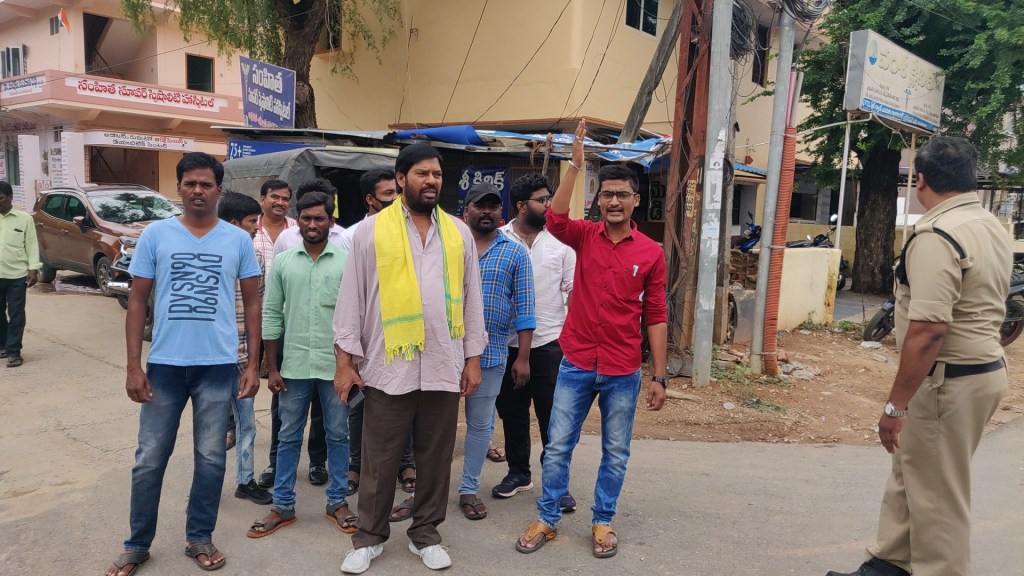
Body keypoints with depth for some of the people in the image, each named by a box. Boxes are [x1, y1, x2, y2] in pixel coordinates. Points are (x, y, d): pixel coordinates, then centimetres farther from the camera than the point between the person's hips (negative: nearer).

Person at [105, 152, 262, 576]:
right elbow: (137, 301, 3)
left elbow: (252, 302, 5)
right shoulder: (155, 235, 2)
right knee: (150, 458, 8)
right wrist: (134, 365, -3)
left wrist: (253, 363, 0)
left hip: (218, 365, 0)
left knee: (210, 458, 10)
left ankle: (200, 538, 26)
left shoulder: (238, 240, 2)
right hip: (164, 363, 0)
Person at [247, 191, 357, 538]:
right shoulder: (283, 263, 4)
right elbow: (271, 315, 5)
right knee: (289, 438, 11)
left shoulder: (347, 263, -1)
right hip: (294, 366, 2)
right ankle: (283, 506, 24)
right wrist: (272, 368, 2)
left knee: (338, 436, 10)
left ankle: (338, 502, 25)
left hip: (336, 366, -1)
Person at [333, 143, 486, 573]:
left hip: (444, 368, 3)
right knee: (380, 461, 9)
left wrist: (473, 358, 7)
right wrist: (345, 360, -3)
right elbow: (351, 297, 0)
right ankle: (369, 536, 27)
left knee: (435, 458, 12)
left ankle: (425, 534, 29)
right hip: (388, 367, -2)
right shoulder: (371, 230, 0)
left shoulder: (458, 233, 8)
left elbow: (471, 299, 10)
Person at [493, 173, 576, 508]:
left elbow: (574, 289, 3)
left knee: (553, 416, 1)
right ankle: (518, 472, 29)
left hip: (549, 342, -1)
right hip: (507, 343, 1)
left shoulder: (560, 242, 1)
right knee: (512, 413, 13)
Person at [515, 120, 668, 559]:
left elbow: (656, 318, 0)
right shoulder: (584, 236, -1)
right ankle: (547, 520, 26)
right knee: (557, 446, 9)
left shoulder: (651, 253, -3)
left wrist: (659, 377, -1)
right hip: (576, 364, 0)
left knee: (615, 453, 12)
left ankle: (603, 522, 31)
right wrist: (575, 164, -27)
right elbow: (554, 218, -24)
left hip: (623, 371, 0)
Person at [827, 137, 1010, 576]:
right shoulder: (993, 228, 10)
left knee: (937, 494, 4)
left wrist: (895, 405, -23)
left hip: (948, 380, -10)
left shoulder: (937, 237, -22)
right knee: (910, 470, 20)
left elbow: (928, 330, -28)